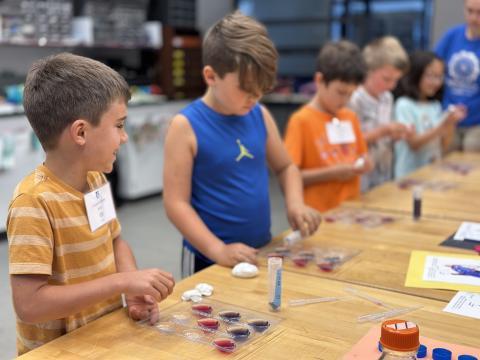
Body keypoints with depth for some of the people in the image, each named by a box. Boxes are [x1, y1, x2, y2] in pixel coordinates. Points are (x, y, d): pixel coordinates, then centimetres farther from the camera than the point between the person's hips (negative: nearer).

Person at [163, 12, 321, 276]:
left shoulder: (260, 116, 0)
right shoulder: (186, 126, -16)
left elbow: (285, 167, 13)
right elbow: (176, 202, -16)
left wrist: (295, 204, -5)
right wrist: (218, 249, -23)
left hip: (261, 252, 6)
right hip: (210, 259, -5)